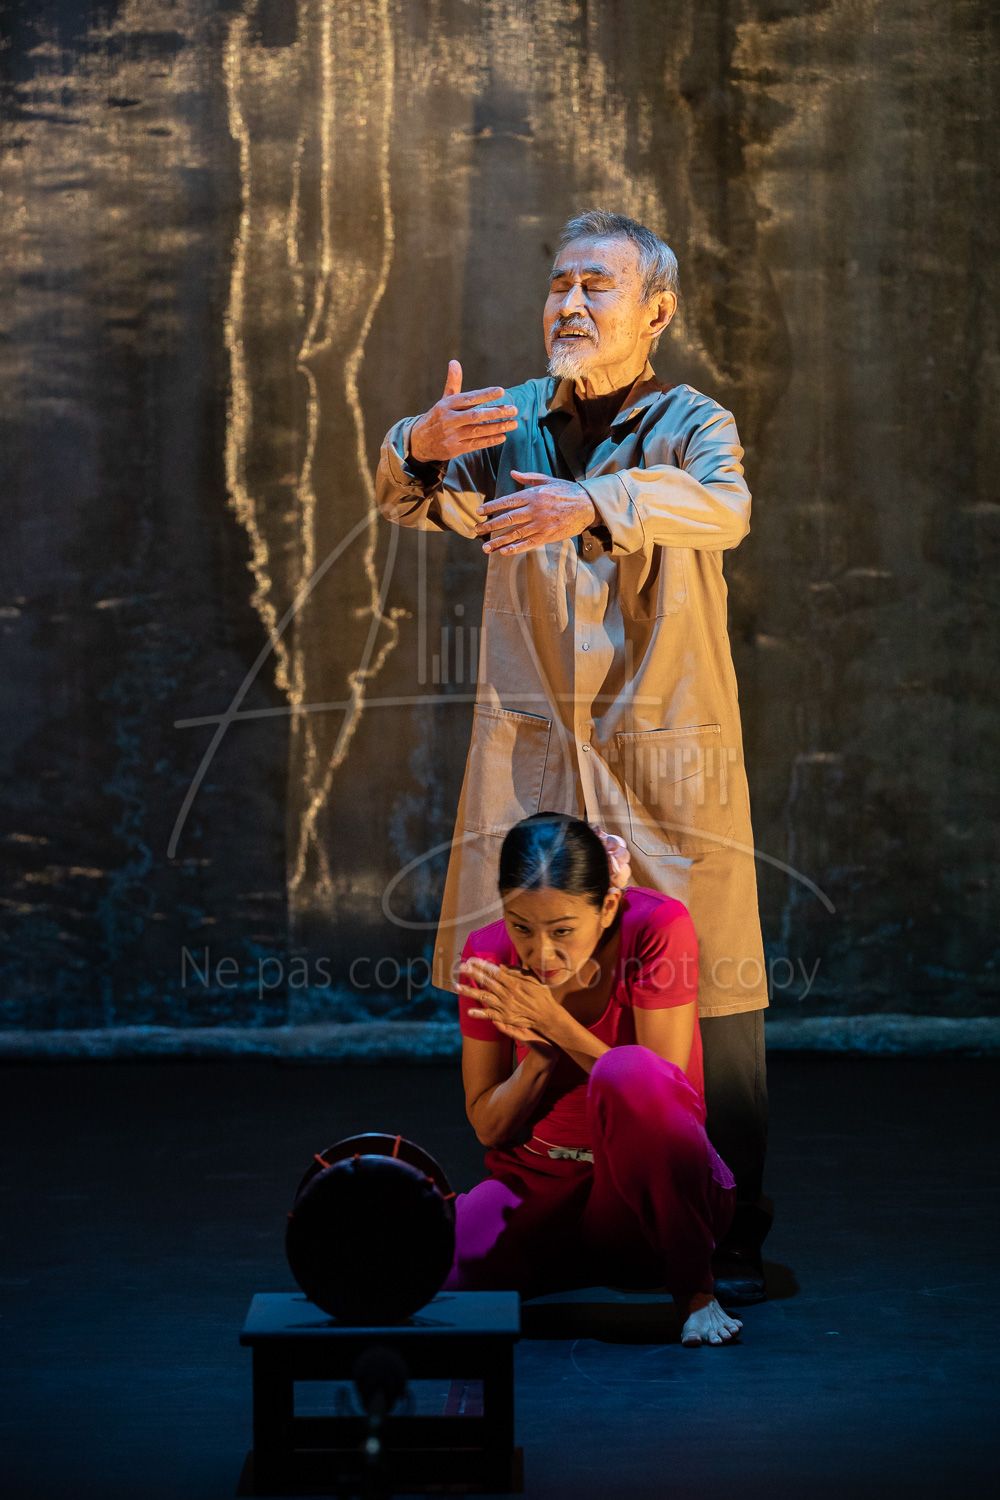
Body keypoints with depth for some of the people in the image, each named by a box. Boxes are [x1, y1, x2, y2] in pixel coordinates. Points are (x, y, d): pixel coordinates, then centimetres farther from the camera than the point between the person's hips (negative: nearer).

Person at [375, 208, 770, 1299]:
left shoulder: (690, 425, 3)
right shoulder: (509, 425, 12)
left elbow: (720, 506, -20)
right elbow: (412, 502, -3)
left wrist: (590, 502, -38)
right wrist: (424, 449, -27)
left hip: (669, 760, -2)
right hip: (526, 753, 2)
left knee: (709, 1001, -1)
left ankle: (732, 1240, 9)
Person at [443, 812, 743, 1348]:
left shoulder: (659, 928, -15)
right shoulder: (488, 957, -6)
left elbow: (662, 1095, -15)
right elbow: (488, 1127, -1)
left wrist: (555, 1024, -22)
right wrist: (540, 1052, -20)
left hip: (650, 1192, -3)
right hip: (536, 1187, 4)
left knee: (626, 1073, -36)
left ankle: (694, 1285, -17)